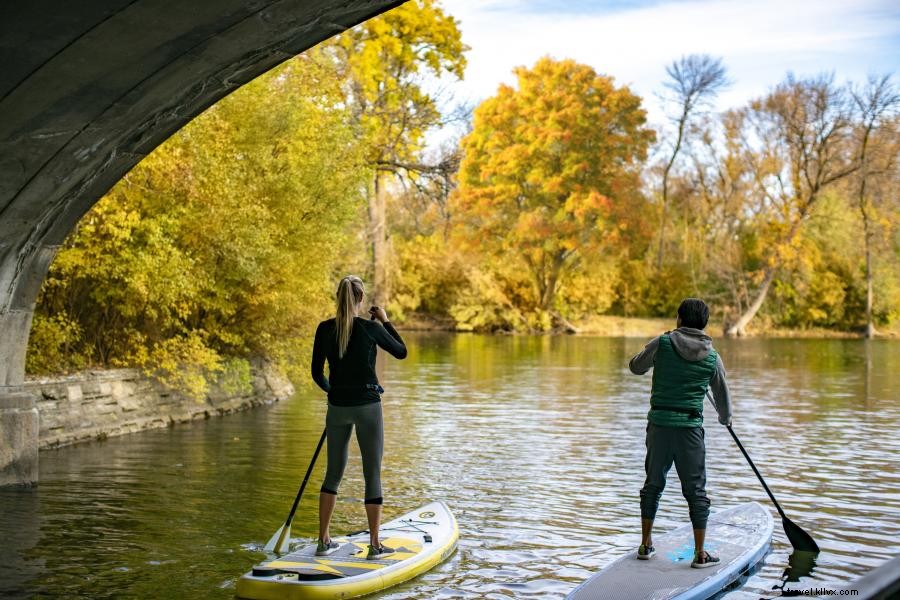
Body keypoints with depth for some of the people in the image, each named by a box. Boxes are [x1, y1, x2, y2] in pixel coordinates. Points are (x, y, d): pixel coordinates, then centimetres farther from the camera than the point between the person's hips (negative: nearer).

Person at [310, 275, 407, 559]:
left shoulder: (325, 329, -2)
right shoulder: (370, 328, -11)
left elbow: (317, 373, 5)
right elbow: (401, 352, 4)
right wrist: (385, 321, 12)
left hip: (338, 408, 3)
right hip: (368, 407, -3)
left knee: (333, 473, 15)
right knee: (372, 474, 5)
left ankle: (323, 541, 17)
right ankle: (375, 545, 8)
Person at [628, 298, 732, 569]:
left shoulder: (662, 343, -4)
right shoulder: (712, 357, 2)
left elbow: (636, 367, 13)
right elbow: (722, 397, 16)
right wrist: (726, 418, 36)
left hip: (659, 424, 1)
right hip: (690, 427, -1)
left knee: (653, 484, 16)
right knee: (696, 490, 7)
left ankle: (646, 545, 22)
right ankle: (700, 554, 8)